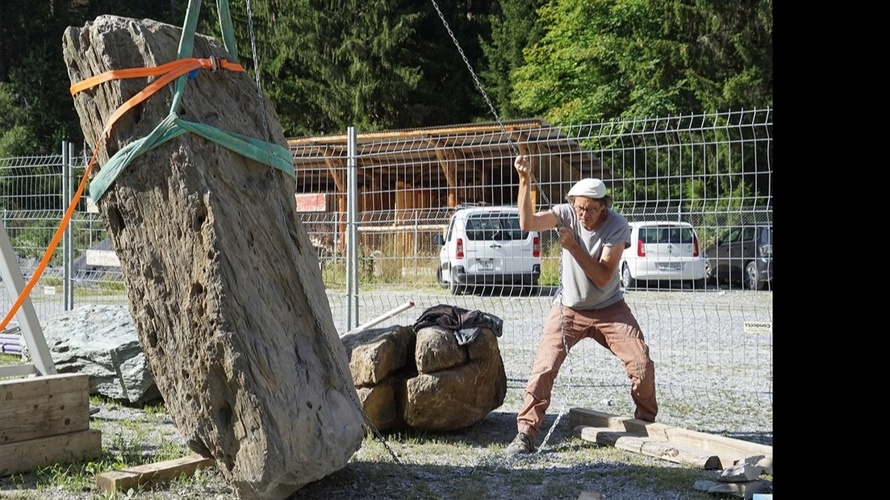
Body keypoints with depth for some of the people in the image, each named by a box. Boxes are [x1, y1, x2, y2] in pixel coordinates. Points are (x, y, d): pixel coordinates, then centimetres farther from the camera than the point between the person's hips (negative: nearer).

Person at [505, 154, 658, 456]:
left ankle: (647, 424, 17)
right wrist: (525, 181, -42)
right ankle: (525, 434, -1)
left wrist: (574, 246, -31)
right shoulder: (566, 214, -14)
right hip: (568, 309, 0)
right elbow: (527, 223, -32)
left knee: (642, 364, -7)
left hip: (609, 309, 0)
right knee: (543, 367, -11)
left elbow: (603, 277, -23)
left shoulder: (617, 226, -18)